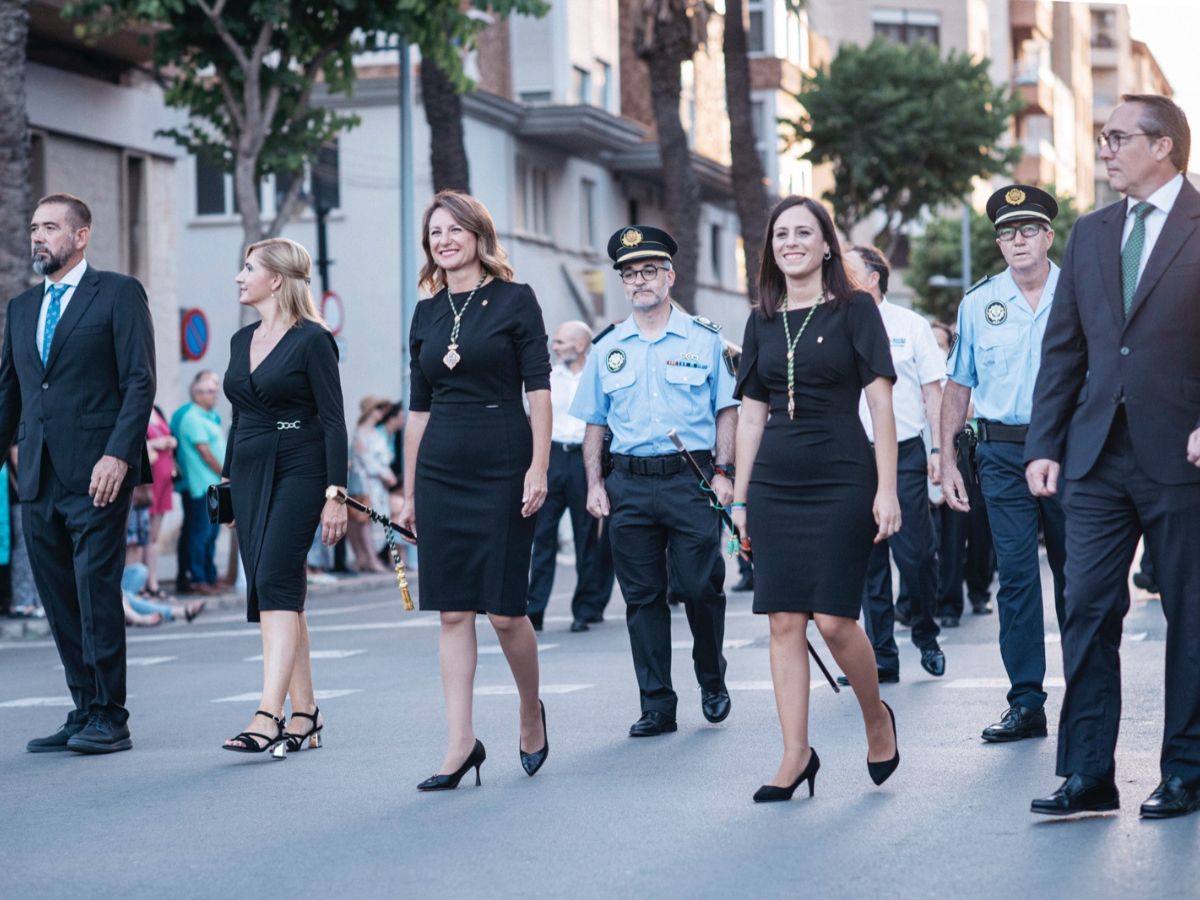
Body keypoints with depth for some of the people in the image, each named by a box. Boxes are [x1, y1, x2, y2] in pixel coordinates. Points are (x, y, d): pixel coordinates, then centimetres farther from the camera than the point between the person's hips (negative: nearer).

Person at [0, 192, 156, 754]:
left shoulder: (118, 294, 0)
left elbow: (139, 382, -7)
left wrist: (118, 454, -17)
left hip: (96, 474, -6)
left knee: (96, 593, -8)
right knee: (59, 601, 7)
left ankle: (110, 719, -2)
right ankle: (85, 713, 14)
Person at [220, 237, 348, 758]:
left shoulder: (312, 339, -7)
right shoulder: (241, 341, 14)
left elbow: (333, 421, -10)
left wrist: (335, 494, -16)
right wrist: (226, 482, 18)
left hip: (299, 471, -7)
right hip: (249, 472, 7)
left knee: (276, 583, -18)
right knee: (270, 592, 4)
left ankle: (269, 715, -23)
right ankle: (304, 715, 10)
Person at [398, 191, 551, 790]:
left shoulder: (514, 301, -1)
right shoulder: (426, 314, 12)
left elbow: (539, 390, -5)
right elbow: (418, 408, 14)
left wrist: (538, 468, -14)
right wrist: (409, 489, 12)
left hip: (502, 466, -4)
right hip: (441, 471, 4)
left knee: (504, 610, -2)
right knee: (452, 611, 1)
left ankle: (531, 712, 24)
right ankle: (461, 742, 3)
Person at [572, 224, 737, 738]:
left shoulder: (704, 338, 5)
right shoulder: (606, 348, 12)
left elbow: (727, 410, 6)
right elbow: (594, 423, 15)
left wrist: (723, 472, -4)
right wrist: (594, 482, 4)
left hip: (691, 479, -3)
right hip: (629, 484, 3)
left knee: (701, 588, -4)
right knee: (642, 596, 3)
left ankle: (712, 681, 21)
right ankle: (657, 705, 9)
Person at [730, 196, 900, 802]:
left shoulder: (853, 309, 0)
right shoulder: (762, 321, 12)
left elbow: (880, 404, -4)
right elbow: (751, 416, 14)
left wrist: (887, 490, -10)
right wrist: (740, 498, 11)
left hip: (841, 480, -4)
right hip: (774, 485, 4)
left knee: (833, 619, -8)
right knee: (784, 621, 1)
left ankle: (877, 718, 19)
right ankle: (796, 754, 6)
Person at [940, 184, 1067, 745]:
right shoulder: (978, 304, 7)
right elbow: (959, 386, 12)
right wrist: (947, 460, 5)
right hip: (1002, 452, 1)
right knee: (1015, 576, -1)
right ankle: (1026, 703, 3)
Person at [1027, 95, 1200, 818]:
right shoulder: (1092, 234, 14)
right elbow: (1064, 348, 14)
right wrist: (1044, 446, 8)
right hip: (1098, 456, 5)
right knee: (1089, 610, 1)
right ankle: (1088, 774, 5)